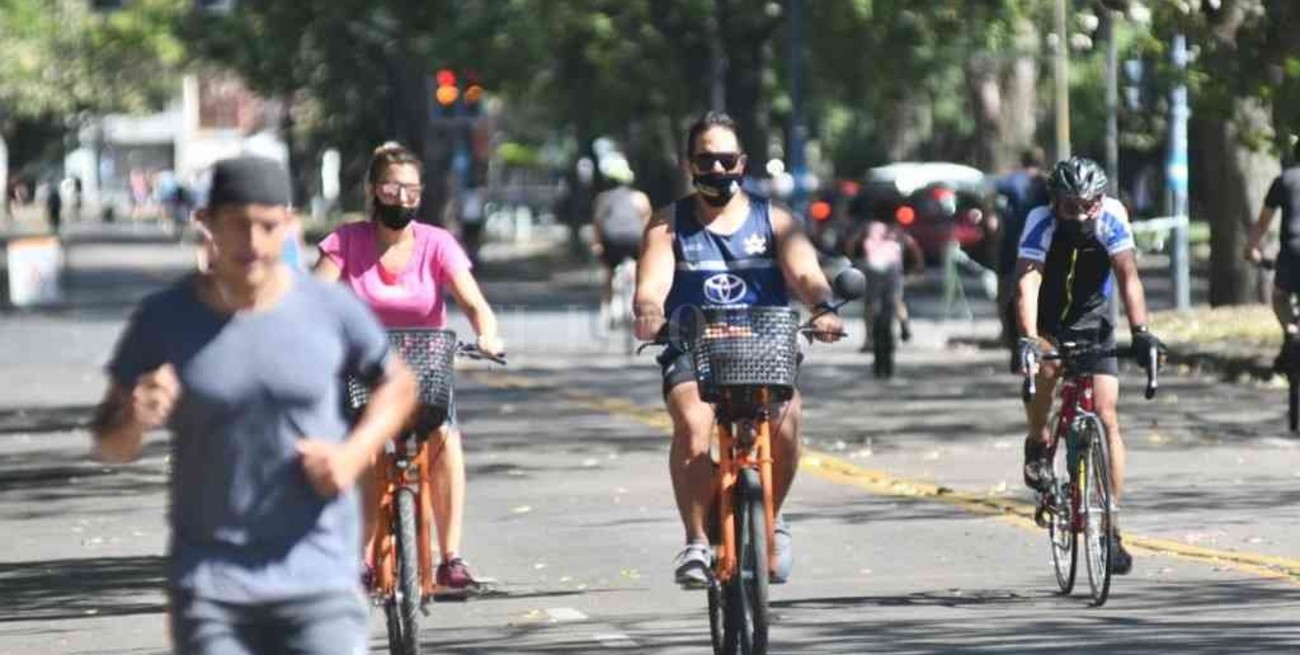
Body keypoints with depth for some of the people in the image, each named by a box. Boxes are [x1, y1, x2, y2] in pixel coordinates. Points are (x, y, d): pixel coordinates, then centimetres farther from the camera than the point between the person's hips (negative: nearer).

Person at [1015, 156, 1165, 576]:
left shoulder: (1111, 219, -20)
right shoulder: (1041, 223, -24)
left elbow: (1128, 277, -27)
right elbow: (1028, 282, -34)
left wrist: (1140, 330, -41)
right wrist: (1028, 338, -49)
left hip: (1093, 325, 1)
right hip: (1048, 324, -1)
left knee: (1106, 417, -9)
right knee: (1043, 370, -35)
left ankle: (1110, 528, -4)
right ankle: (1038, 443, -5)